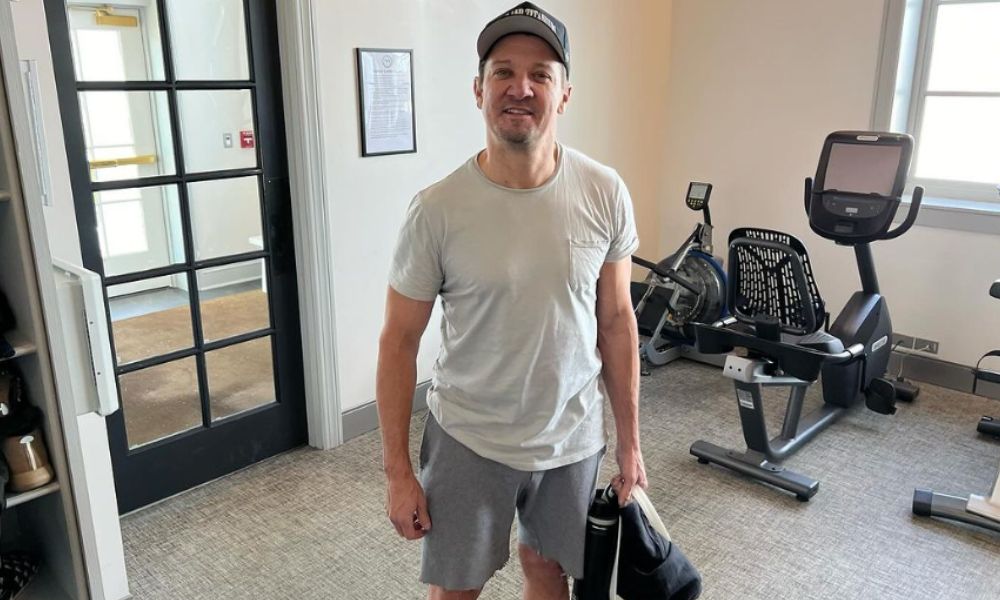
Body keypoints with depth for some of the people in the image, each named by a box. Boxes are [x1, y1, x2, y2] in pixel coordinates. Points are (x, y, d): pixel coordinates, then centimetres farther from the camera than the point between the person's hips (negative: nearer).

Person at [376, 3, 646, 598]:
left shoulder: (605, 194, -10)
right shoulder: (437, 209, -17)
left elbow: (616, 321, 0)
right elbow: (400, 341, -8)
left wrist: (630, 440, 4)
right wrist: (398, 471, -6)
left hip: (573, 439, 2)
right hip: (469, 439, -1)